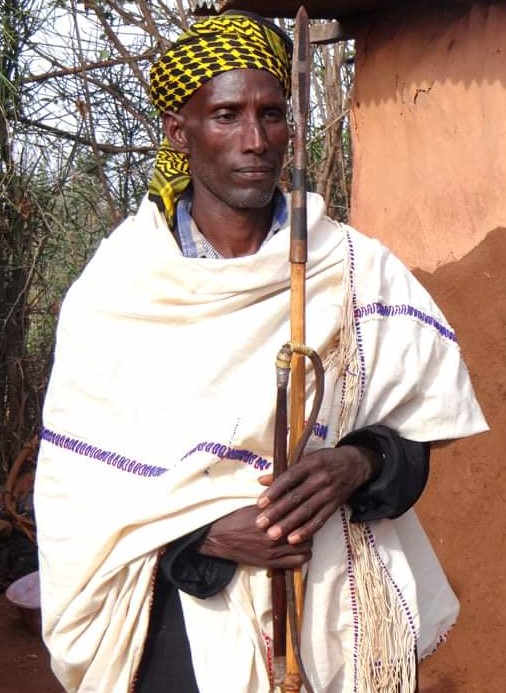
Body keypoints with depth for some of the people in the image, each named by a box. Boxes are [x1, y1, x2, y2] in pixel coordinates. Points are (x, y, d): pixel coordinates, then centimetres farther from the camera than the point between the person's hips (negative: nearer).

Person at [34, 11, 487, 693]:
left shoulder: (360, 273, -4)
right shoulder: (115, 287, -6)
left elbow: (422, 421, 3)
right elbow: (76, 484, -6)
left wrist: (360, 463, -18)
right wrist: (205, 533, -19)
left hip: (333, 611, 1)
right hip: (177, 619, -1)